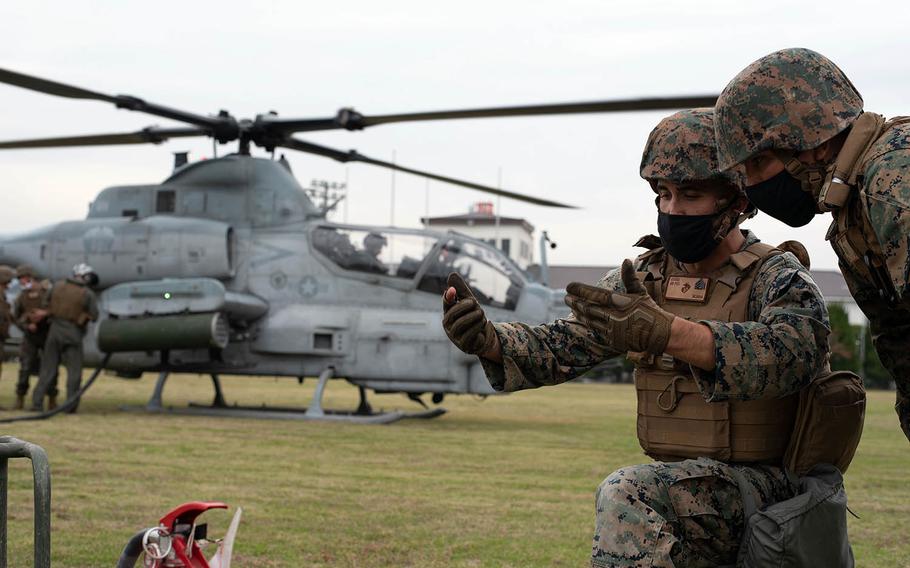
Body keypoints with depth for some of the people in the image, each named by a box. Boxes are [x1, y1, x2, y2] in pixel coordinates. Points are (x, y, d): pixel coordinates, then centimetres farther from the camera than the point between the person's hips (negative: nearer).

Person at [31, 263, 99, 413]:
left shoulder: (58, 286, 0)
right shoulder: (87, 294, -10)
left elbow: (48, 301, 13)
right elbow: (94, 316, -5)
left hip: (55, 329, 3)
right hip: (73, 333, -3)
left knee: (48, 368, 9)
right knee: (74, 371, 5)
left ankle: (37, 402, 4)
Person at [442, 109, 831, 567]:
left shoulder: (779, 279, -11)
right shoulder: (643, 281, 7)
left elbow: (796, 352, -34)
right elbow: (563, 346, -1)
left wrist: (666, 333, -48)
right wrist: (486, 338, -23)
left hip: (759, 487, -7)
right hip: (682, 487, 7)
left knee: (628, 497, -29)